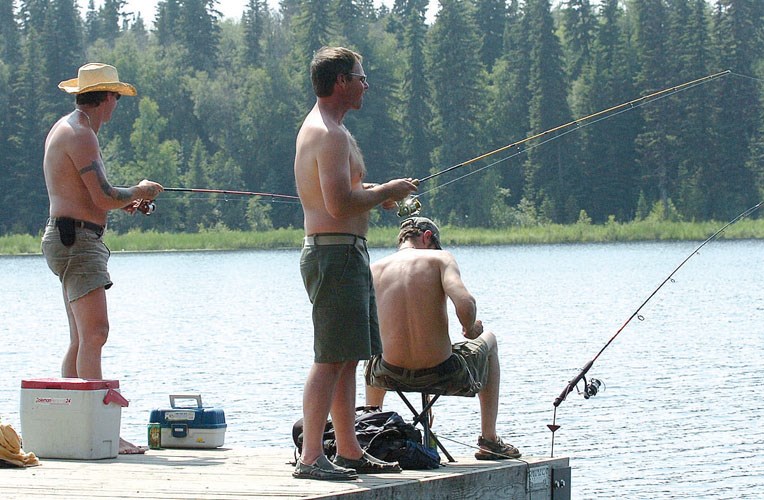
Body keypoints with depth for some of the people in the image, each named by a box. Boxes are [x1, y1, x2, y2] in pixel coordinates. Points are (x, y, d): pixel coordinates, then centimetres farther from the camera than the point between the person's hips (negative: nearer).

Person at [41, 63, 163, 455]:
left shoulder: (64, 129, 19)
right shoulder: (79, 135, -13)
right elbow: (104, 198, -18)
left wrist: (123, 202, 24)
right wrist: (140, 191, -1)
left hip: (70, 238, 11)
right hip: (76, 239, -11)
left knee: (81, 339, 12)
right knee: (94, 334, -17)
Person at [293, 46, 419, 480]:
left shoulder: (318, 128, 19)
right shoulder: (331, 135, -16)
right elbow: (339, 204, -25)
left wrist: (373, 193, 16)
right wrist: (386, 192, -11)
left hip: (345, 253, 11)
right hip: (337, 252, -11)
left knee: (347, 360, 14)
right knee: (331, 359, -12)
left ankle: (350, 451, 19)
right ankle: (311, 458, -14)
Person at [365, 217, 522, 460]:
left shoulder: (374, 269, 5)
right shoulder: (440, 258, -3)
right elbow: (465, 302, -21)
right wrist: (470, 328, 1)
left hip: (392, 376, 3)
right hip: (443, 375, -3)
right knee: (488, 341, 33)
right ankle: (489, 438, 32)